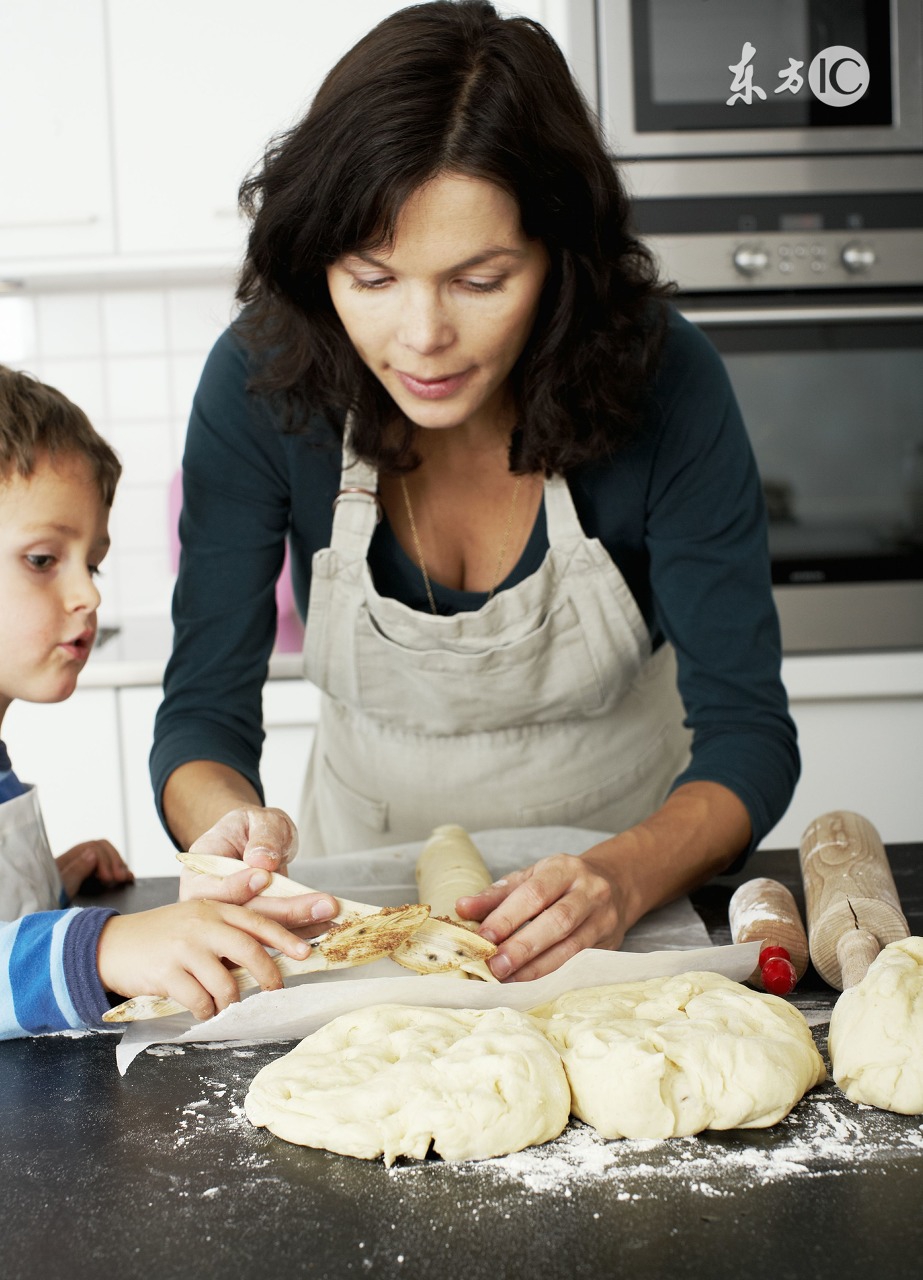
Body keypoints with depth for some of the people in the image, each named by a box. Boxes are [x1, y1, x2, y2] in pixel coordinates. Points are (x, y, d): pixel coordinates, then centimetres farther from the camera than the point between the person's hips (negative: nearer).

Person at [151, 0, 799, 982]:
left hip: (631, 848, 1)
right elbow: (204, 708, -14)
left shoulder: (662, 380, -21)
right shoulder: (260, 385, -18)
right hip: (369, 853, -1)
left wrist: (626, 877, -38)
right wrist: (232, 827, -37)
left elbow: (747, 728, -18)